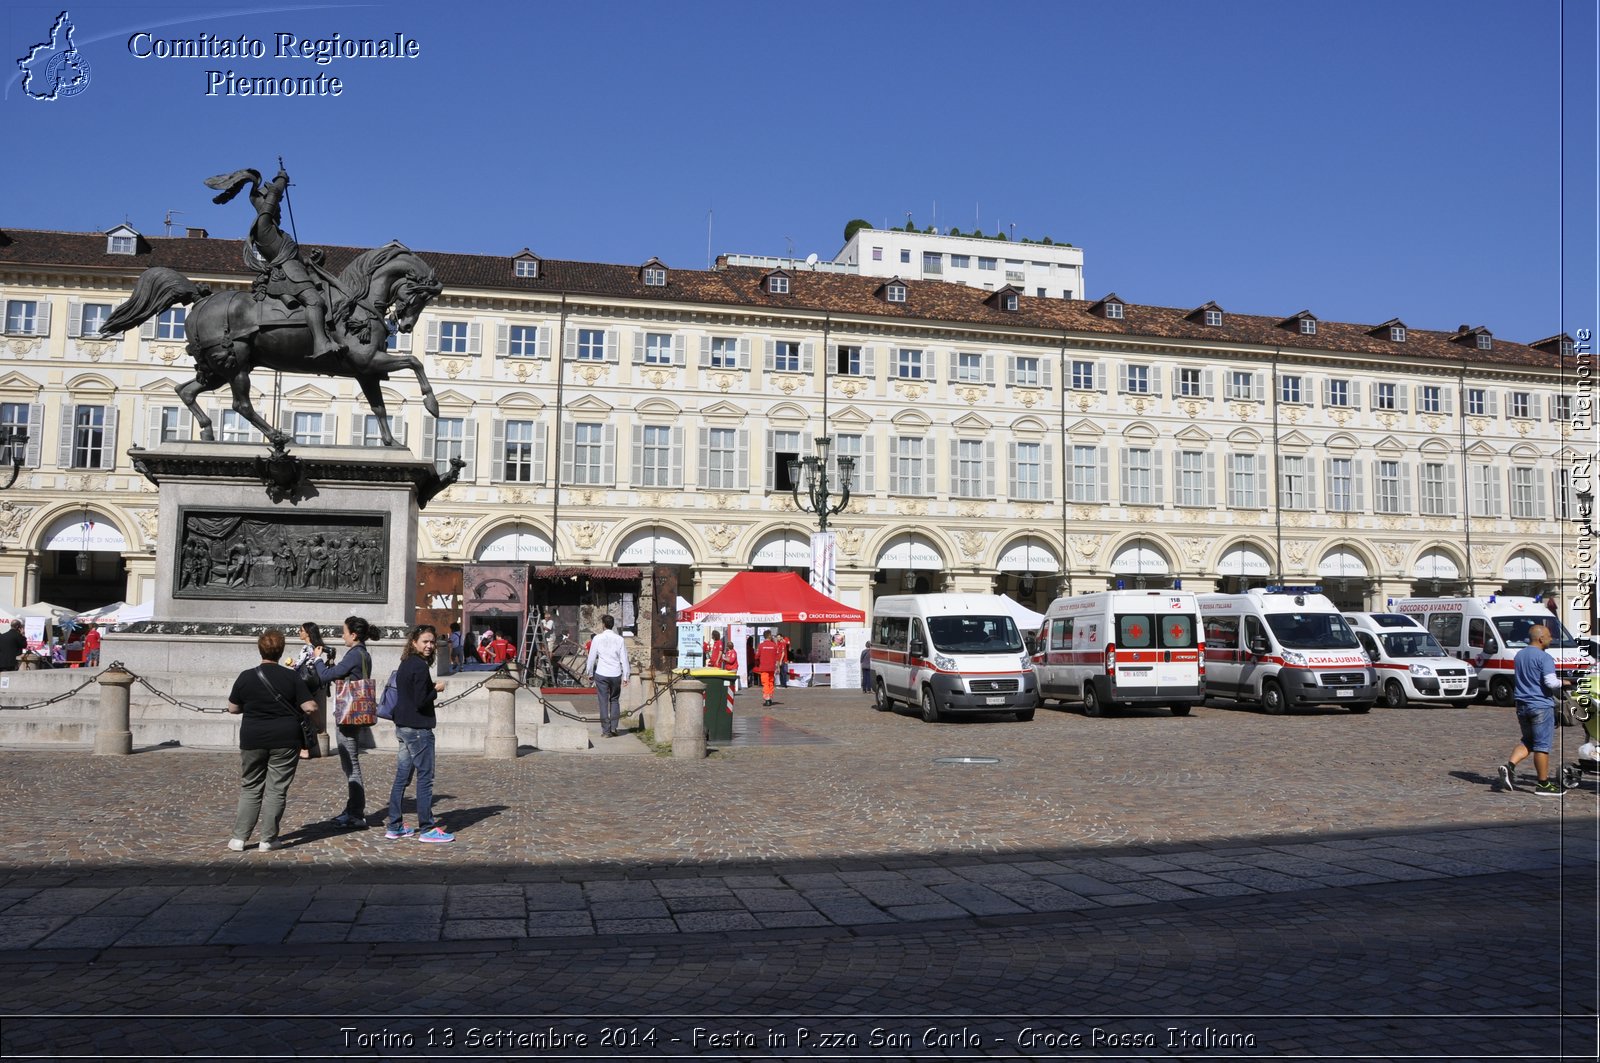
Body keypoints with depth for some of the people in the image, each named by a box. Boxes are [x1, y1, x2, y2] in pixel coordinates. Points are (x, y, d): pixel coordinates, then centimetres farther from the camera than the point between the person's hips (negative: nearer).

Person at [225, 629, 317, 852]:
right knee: (276, 790, 5)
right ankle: (268, 840, 8)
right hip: (284, 741, -2)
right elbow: (310, 707, -10)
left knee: (250, 788, 14)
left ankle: (239, 838, 13)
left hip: (252, 740, 2)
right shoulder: (292, 677, -7)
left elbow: (233, 708, 7)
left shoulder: (246, 677, -2)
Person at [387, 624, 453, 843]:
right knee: (425, 778, -2)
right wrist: (436, 689, -5)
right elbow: (421, 701, -20)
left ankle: (394, 827, 17)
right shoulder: (420, 667, -17)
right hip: (418, 728, -9)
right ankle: (427, 829, 2)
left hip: (403, 727, 9)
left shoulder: (404, 664, 12)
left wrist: (430, 688, 9)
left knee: (402, 776, 12)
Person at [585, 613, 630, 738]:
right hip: (616, 675, 2)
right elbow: (624, 659, 0)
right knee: (615, 700, 14)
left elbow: (592, 657, 0)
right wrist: (625, 676, 7)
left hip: (601, 674, -1)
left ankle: (606, 730, 4)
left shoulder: (597, 638, -5)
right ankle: (613, 728, 7)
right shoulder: (619, 639, -1)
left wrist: (589, 672, 12)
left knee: (603, 702, 4)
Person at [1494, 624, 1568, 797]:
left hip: (1522, 705, 7)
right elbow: (1551, 682, -21)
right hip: (1541, 705, -7)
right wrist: (1563, 683, -4)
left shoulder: (1519, 655, 12)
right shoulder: (1544, 657, -14)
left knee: (1528, 741, 16)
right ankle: (1543, 784, 7)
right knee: (1542, 744, 1)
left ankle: (1510, 765, -4)